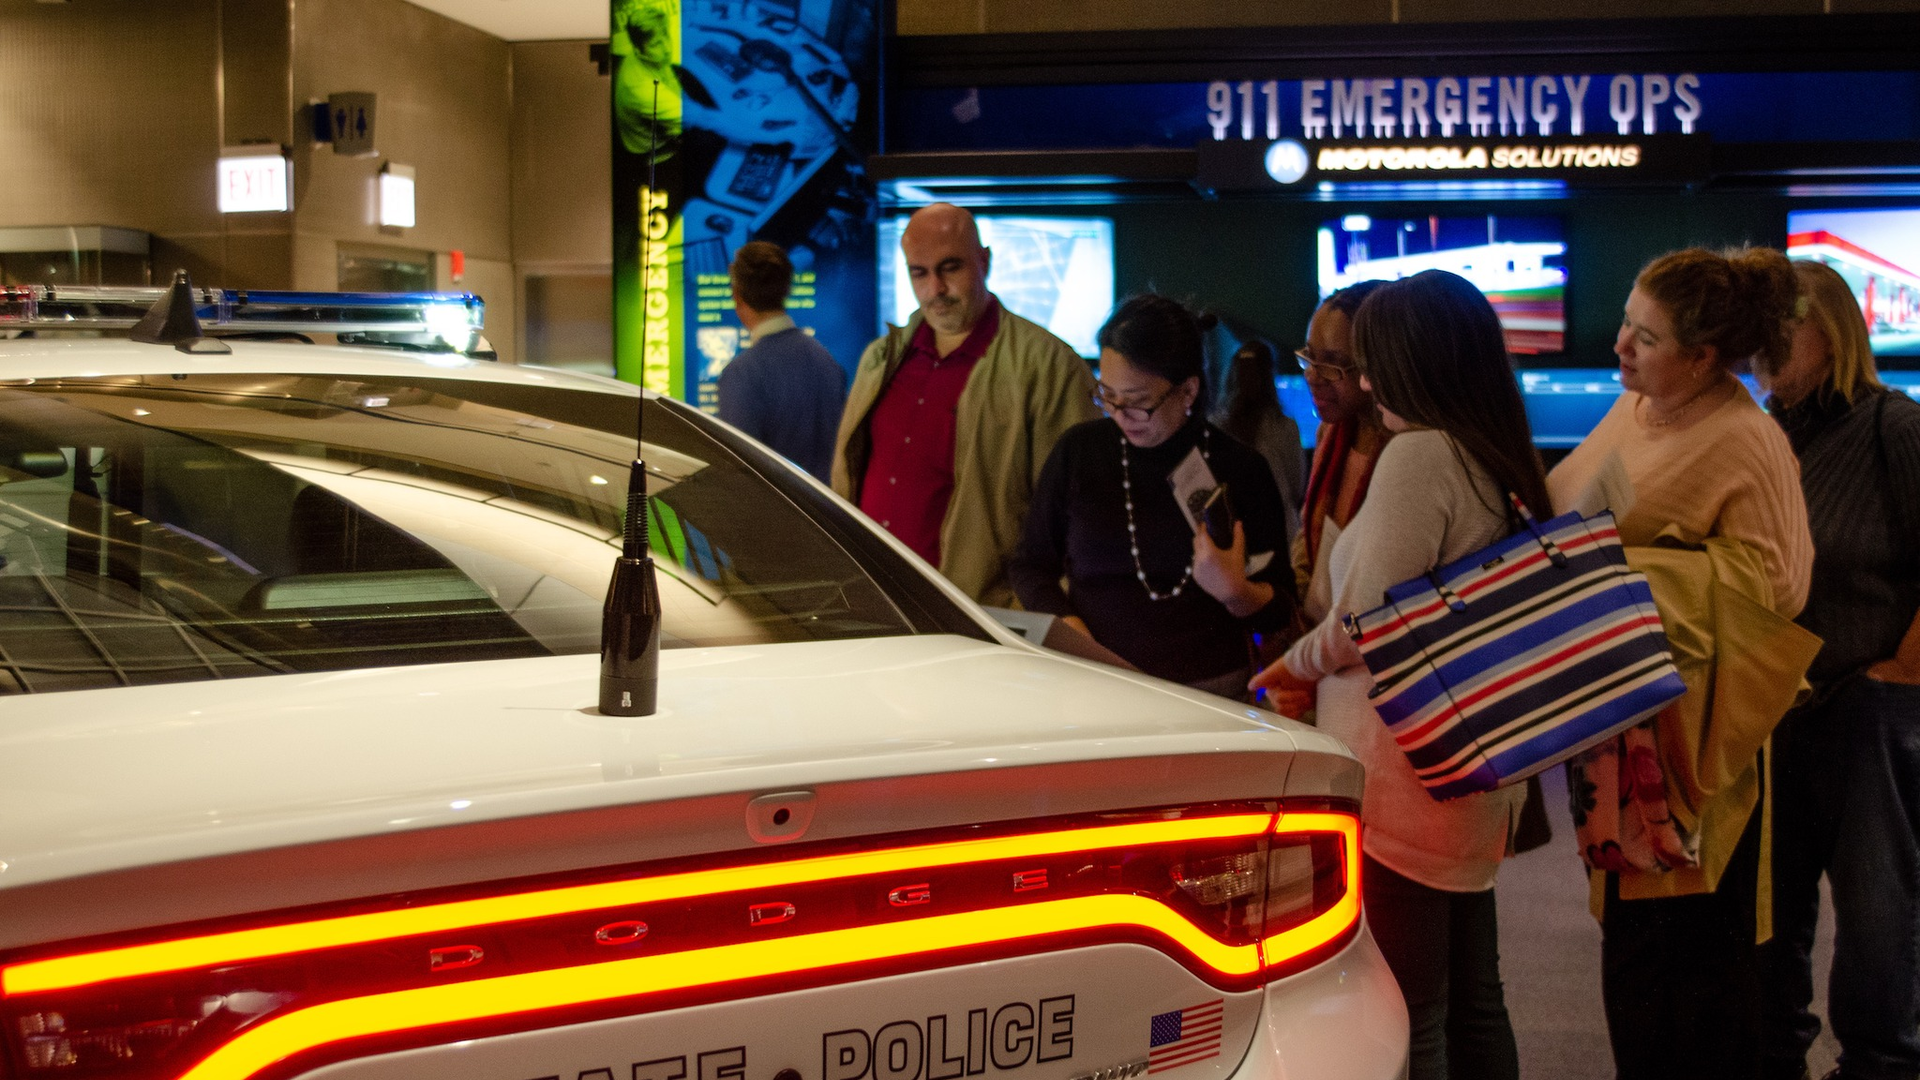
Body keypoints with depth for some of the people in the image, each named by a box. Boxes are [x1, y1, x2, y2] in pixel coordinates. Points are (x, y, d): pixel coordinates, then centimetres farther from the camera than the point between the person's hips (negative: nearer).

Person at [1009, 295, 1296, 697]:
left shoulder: (1239, 469, 5)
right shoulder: (1079, 450, 9)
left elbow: (1282, 608, 10)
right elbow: (1030, 564, 16)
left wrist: (1234, 592, -11)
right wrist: (1068, 627, -2)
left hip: (1212, 693, -2)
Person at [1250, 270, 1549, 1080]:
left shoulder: (1418, 453, -15)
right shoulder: (1501, 466, 11)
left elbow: (1368, 621, -16)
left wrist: (1288, 671, 2)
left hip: (1400, 777, -9)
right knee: (1472, 1005, 18)